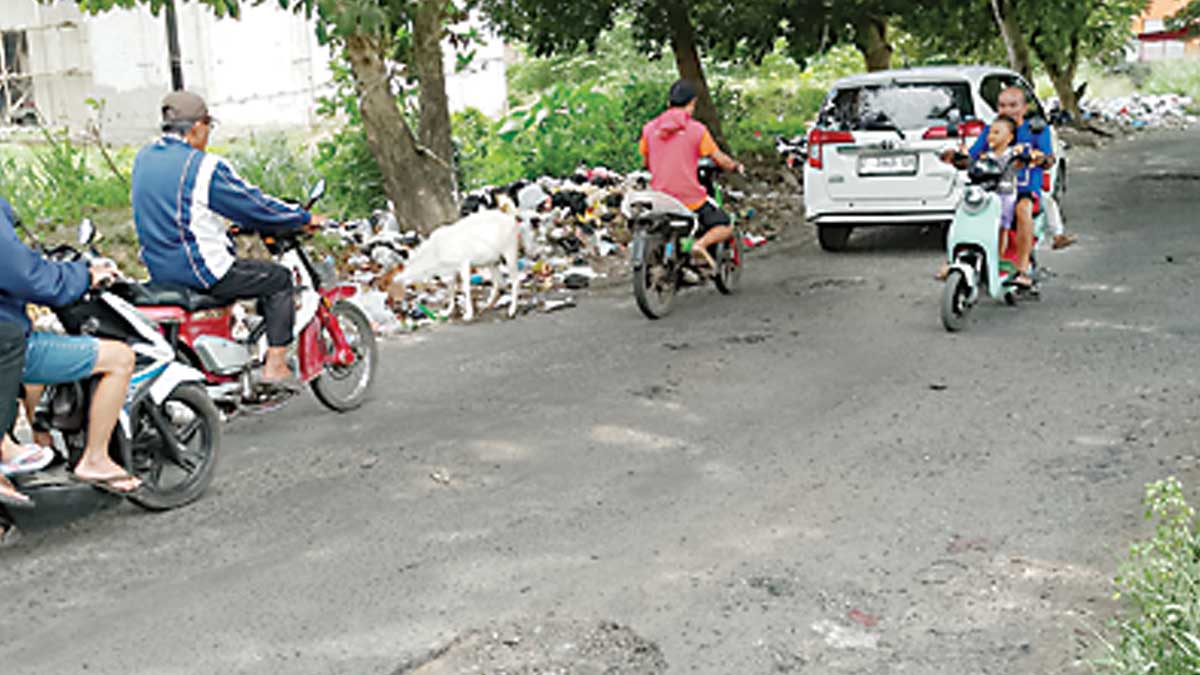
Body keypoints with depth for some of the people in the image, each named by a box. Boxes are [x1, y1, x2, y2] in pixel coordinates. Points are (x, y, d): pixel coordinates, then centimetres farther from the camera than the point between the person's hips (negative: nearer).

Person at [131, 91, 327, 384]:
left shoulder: (143, 158, 8)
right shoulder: (205, 167, -18)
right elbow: (256, 206, -12)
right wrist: (306, 218, 2)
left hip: (159, 271, 9)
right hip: (200, 271, -9)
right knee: (280, 278, 6)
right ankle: (275, 365, 0)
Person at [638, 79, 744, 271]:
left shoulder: (649, 128, 3)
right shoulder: (697, 129, -7)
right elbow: (720, 160, -2)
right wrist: (737, 167, 19)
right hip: (690, 199, -4)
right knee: (726, 228, 10)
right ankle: (701, 244, -16)